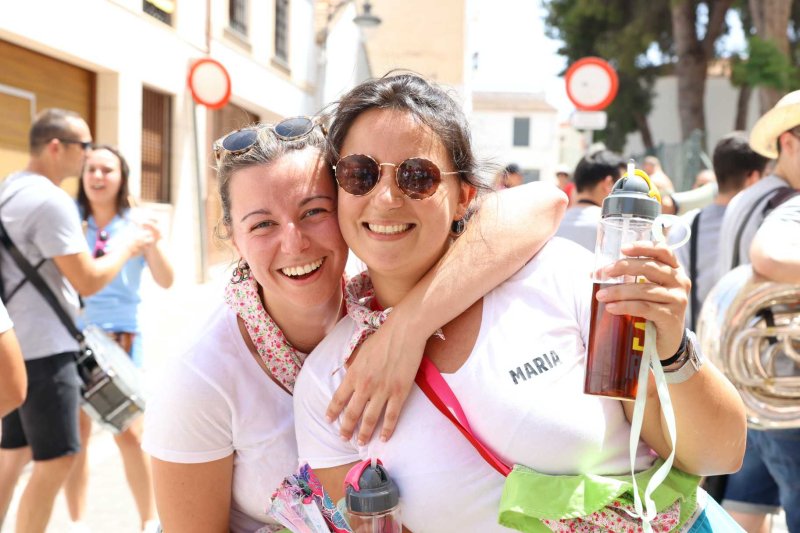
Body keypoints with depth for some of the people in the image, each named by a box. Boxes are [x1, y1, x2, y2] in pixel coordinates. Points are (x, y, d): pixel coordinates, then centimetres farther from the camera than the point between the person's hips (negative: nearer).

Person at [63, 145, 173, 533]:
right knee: (74, 434, 4)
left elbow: (165, 281, -2)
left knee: (128, 434, -2)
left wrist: (154, 244, -20)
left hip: (120, 337, -1)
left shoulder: (136, 225, 1)